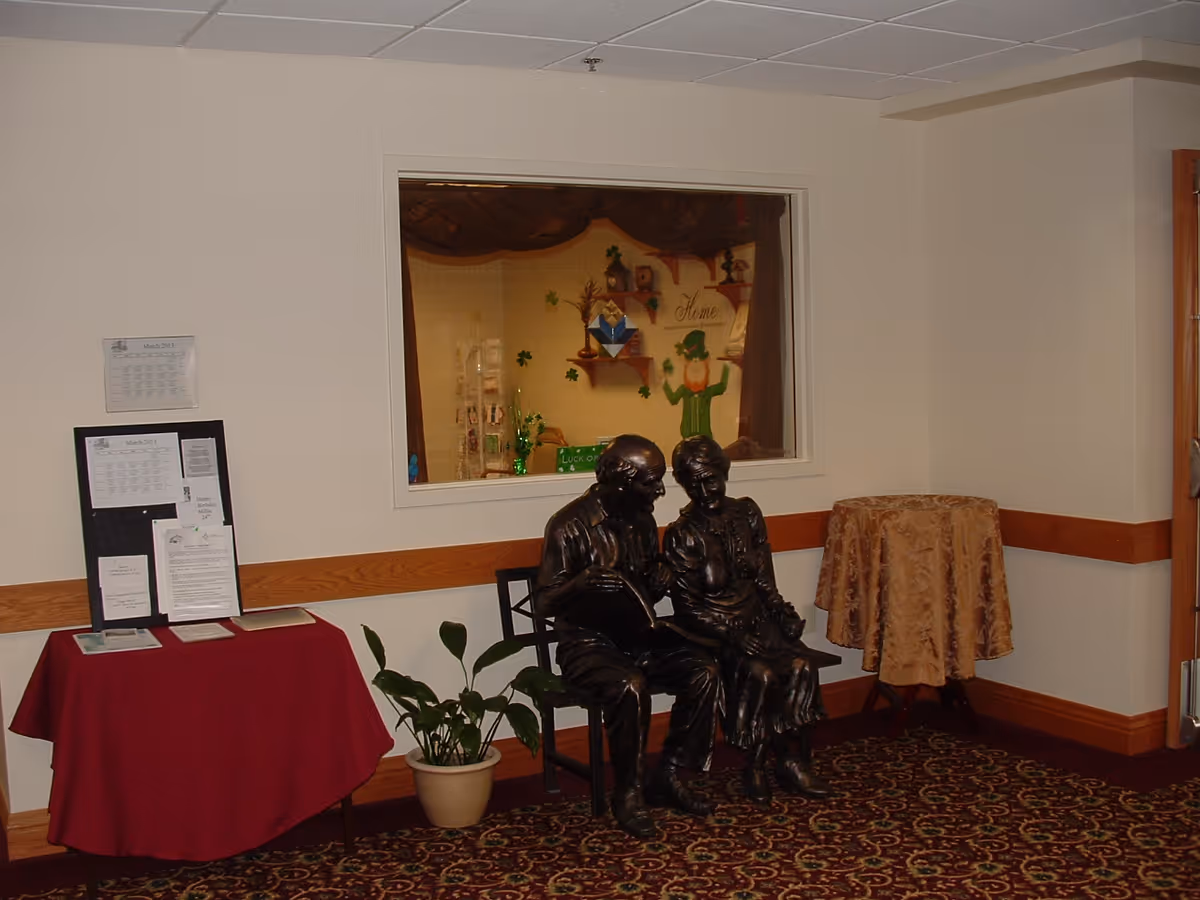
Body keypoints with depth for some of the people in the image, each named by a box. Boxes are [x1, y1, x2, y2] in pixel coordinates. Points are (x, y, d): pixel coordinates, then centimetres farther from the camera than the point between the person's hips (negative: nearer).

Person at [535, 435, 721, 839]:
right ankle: (628, 794, -15)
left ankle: (668, 776, -4)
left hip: (638, 636, 7)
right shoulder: (570, 526, -13)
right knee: (630, 687, -35)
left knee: (704, 670, -16)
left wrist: (660, 579, -6)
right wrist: (582, 581, -33)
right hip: (588, 643, -6)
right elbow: (544, 602, -12)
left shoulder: (642, 520, 8)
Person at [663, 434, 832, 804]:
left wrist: (783, 613, -11)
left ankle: (793, 760, -10)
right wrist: (733, 636, -22)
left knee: (801, 666, -23)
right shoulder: (681, 535, -9)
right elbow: (688, 607, -10)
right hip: (713, 630, -4)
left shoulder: (747, 513, 4)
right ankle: (755, 766, -11)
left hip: (757, 618, 4)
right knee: (761, 673, -30)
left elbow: (764, 579, 7)